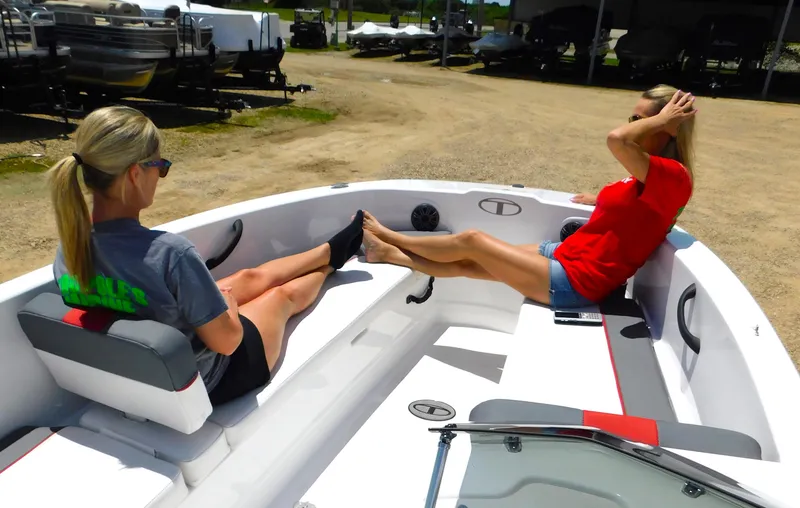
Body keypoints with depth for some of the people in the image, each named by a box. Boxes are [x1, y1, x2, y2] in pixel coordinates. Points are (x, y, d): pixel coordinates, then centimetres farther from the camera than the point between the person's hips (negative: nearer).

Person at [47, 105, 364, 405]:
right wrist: (228, 302, -4)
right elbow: (226, 341, -28)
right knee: (283, 296, 19)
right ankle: (330, 261, 52)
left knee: (252, 277, 23)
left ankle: (331, 250, 48)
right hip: (203, 385, -6)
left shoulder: (66, 252, -15)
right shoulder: (169, 253, -39)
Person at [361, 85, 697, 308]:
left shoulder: (674, 176, -20)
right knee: (466, 264, 8)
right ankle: (390, 254, 17)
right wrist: (601, 200, 29)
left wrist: (659, 119, -20)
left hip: (577, 282, -9)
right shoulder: (656, 178, 9)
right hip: (568, 255, 9)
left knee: (471, 240, -5)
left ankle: (391, 238, 12)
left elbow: (616, 139, -36)